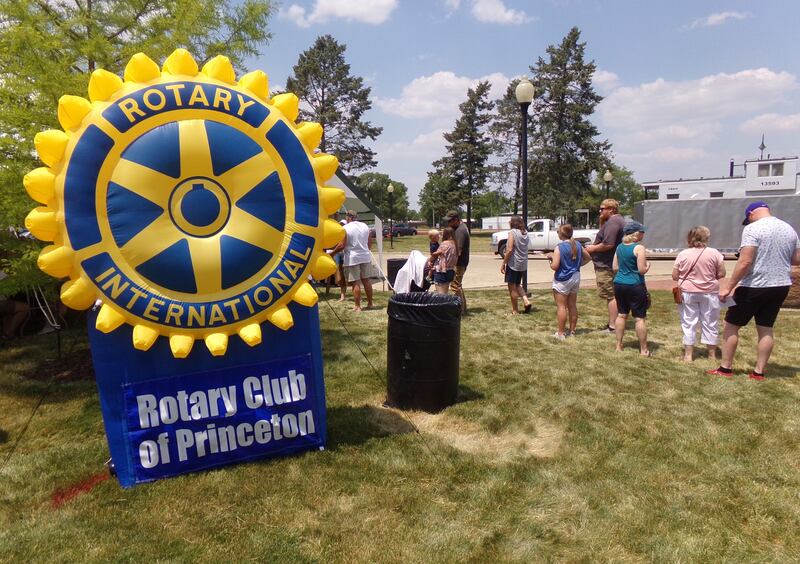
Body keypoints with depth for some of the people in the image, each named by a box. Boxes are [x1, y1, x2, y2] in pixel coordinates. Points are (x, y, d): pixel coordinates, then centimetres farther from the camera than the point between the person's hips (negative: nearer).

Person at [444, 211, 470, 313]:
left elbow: (458, 250, -25)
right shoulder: (461, 227, 13)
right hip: (461, 262, 11)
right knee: (458, 285, 19)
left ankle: (460, 310, 3)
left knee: (455, 285, -4)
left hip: (459, 263, -11)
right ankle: (463, 307, 29)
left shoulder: (460, 231, -20)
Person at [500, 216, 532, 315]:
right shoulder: (525, 233, 7)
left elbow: (510, 250, -19)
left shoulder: (512, 232, -12)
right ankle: (526, 301, 5)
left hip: (513, 263, -7)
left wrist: (503, 263, -13)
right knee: (517, 285, 23)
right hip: (523, 264, 7)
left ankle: (515, 310, 9)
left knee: (512, 287, 4)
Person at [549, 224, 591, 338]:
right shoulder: (578, 245, 3)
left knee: (561, 306, 0)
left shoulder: (559, 247, -18)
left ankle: (560, 333, 3)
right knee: (572, 305, 14)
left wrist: (551, 258, -4)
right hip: (576, 278, 7)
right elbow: (588, 258, 15)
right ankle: (572, 331, 24)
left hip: (562, 280, -7)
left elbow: (554, 266, -22)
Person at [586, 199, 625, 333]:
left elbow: (608, 244, -25)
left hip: (607, 266, -11)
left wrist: (593, 248, -13)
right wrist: (602, 221, 15)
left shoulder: (612, 222, -17)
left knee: (610, 295, -8)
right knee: (613, 295, 16)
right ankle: (613, 322, 24)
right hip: (613, 264, 11)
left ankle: (612, 325, -5)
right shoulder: (619, 220, 18)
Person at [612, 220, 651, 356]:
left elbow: (614, 267, 10)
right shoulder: (639, 248, -13)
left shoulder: (619, 247, 7)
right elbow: (642, 270, -15)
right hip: (635, 286, -6)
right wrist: (648, 265, 4)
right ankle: (643, 350, 9)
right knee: (640, 318, 2)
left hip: (619, 284, 6)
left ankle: (618, 345, 21)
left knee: (621, 315, 15)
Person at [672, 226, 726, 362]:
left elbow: (675, 276, -3)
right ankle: (712, 354, 22)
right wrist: (709, 276, 16)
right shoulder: (714, 253, -6)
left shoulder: (682, 254, -5)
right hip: (709, 293, 0)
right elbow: (721, 274, -3)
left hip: (687, 293, 0)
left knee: (688, 324, 7)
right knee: (710, 324, 11)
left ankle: (688, 355, 10)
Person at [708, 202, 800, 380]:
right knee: (766, 328, 13)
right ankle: (759, 371, 18)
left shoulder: (753, 229, -14)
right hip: (780, 286, 7)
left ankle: (725, 368, 12)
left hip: (754, 287, -7)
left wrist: (729, 287, -19)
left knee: (731, 325, 6)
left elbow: (745, 262, -22)